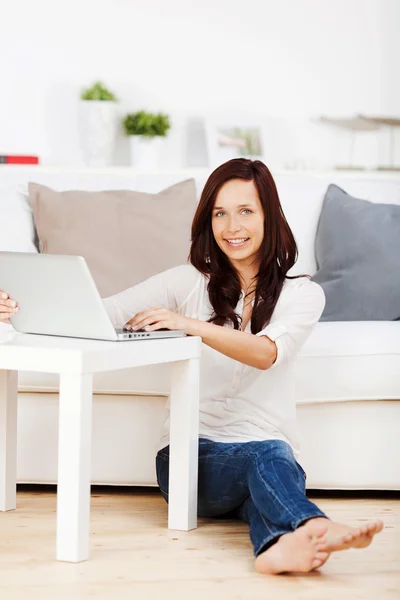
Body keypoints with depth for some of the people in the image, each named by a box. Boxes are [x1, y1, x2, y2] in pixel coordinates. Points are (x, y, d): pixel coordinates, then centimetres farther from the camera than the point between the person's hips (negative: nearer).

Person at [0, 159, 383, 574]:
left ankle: (284, 541, -67)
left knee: (274, 456, -36)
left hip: (269, 449, 1)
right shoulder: (189, 282, 11)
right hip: (192, 452, 0)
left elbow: (266, 353, -13)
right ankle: (317, 526, -64)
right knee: (267, 457, -34)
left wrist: (189, 325, -27)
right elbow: (103, 314, -2)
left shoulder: (303, 294, 9)